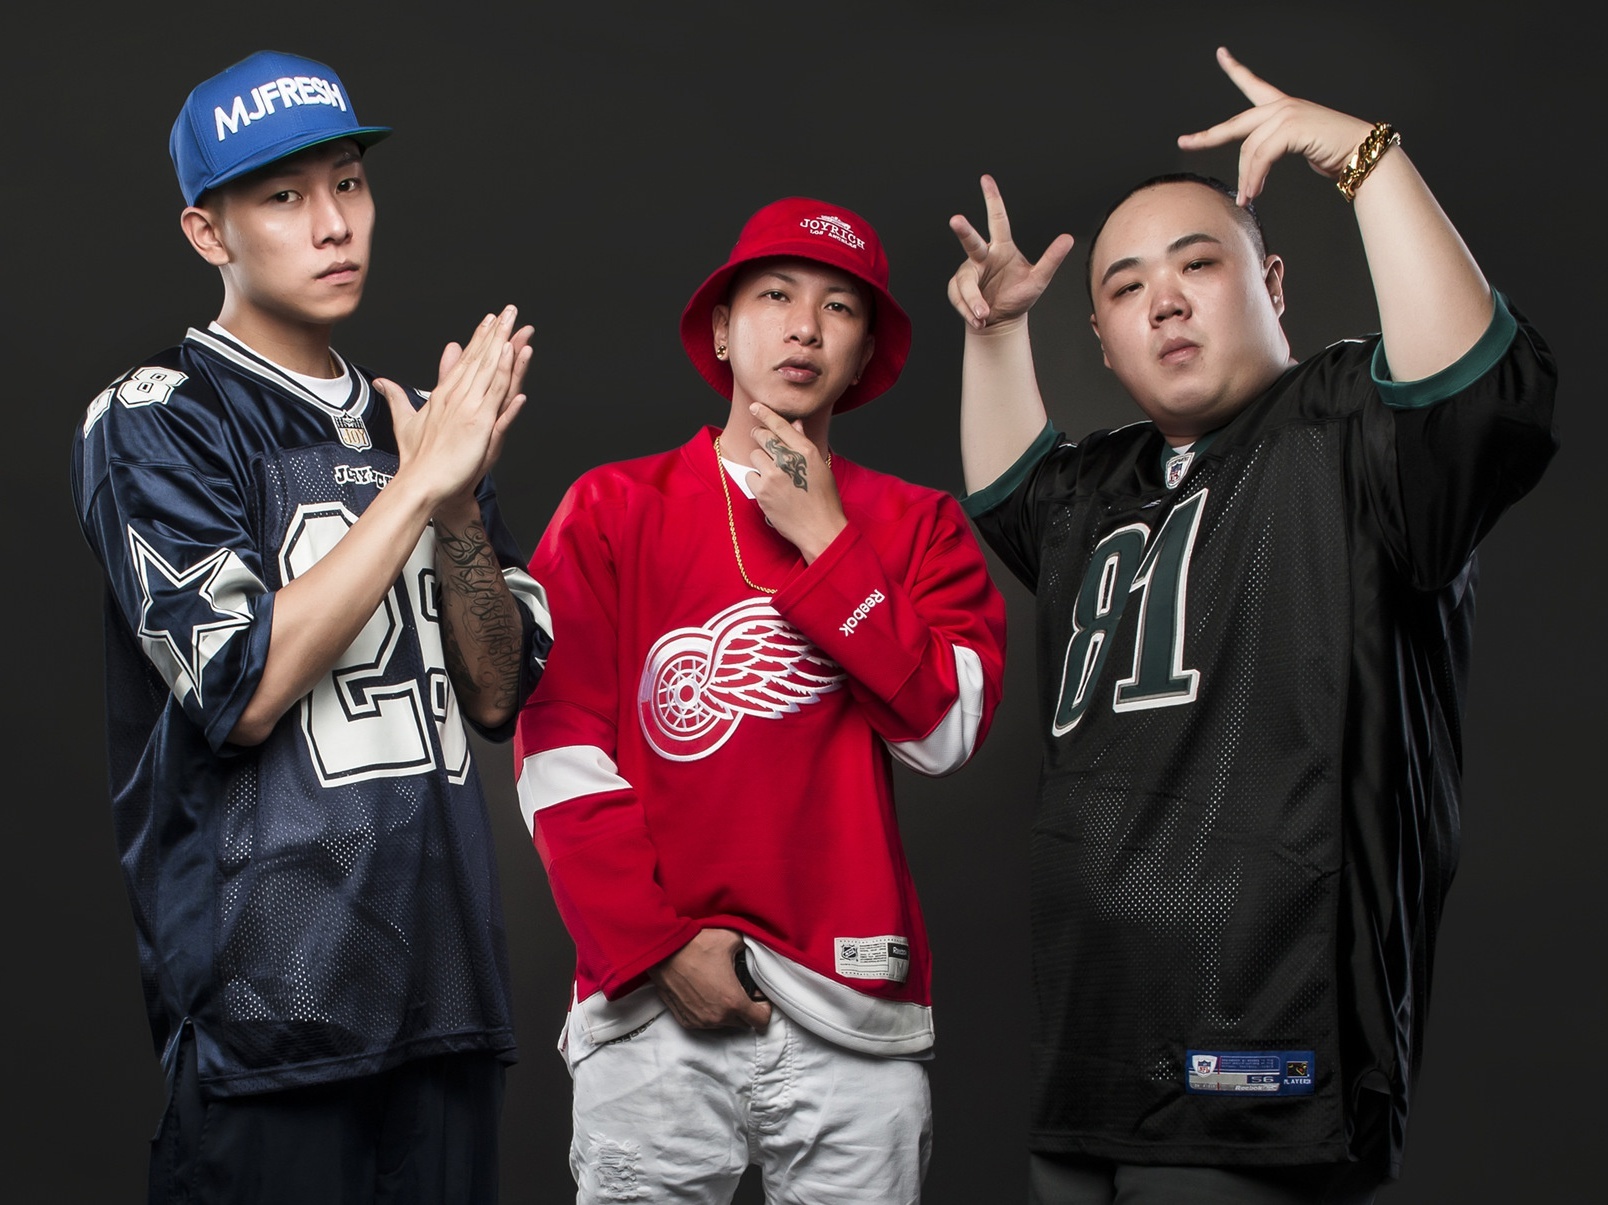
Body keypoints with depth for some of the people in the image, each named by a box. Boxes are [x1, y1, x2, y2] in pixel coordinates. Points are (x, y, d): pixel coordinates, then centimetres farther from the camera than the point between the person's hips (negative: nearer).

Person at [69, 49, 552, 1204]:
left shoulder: (419, 424, 14)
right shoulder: (155, 423, -4)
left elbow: (499, 692, 10)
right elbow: (242, 689, -16)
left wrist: (461, 503, -7)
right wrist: (417, 483, -14)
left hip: (447, 979, 6)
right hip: (271, 997, -6)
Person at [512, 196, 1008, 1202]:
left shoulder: (917, 527, 12)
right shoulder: (614, 508, 8)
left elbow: (947, 731, -3)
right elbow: (558, 755, 0)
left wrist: (824, 536, -4)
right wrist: (658, 944, -8)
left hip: (853, 1005, 1)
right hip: (653, 999, -1)